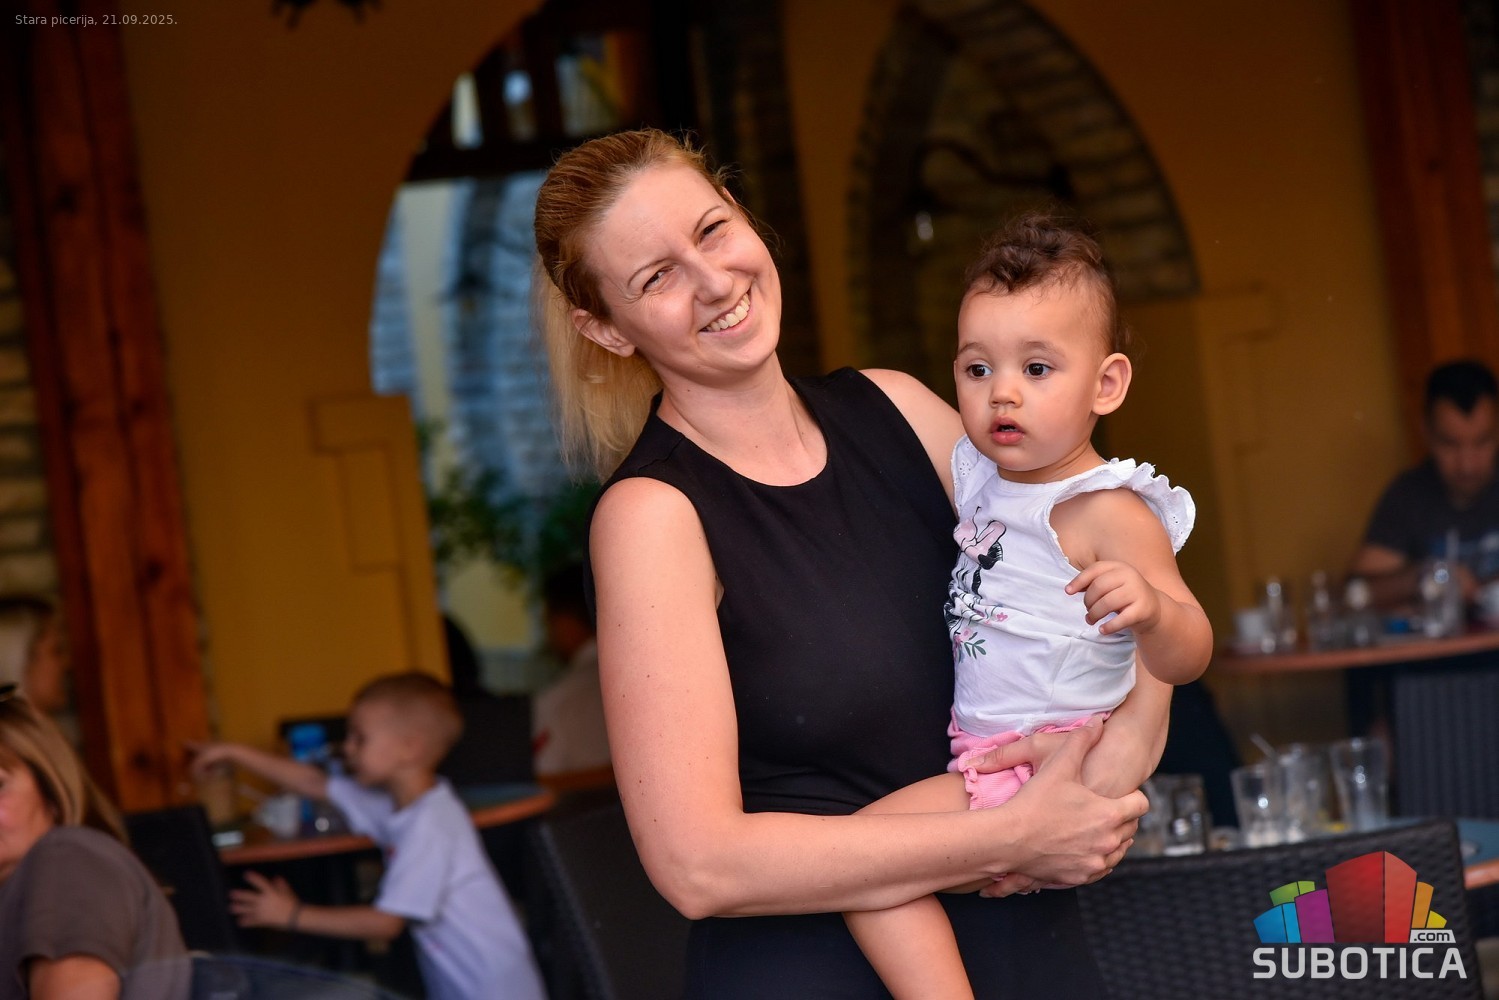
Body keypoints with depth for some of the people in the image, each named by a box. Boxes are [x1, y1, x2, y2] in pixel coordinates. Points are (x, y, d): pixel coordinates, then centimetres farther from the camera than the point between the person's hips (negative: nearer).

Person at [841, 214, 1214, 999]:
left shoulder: (1107, 512, -17)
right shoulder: (978, 472, 8)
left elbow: (1188, 657, -23)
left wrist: (1151, 608, -42)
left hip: (1050, 766, -9)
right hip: (978, 748, 9)